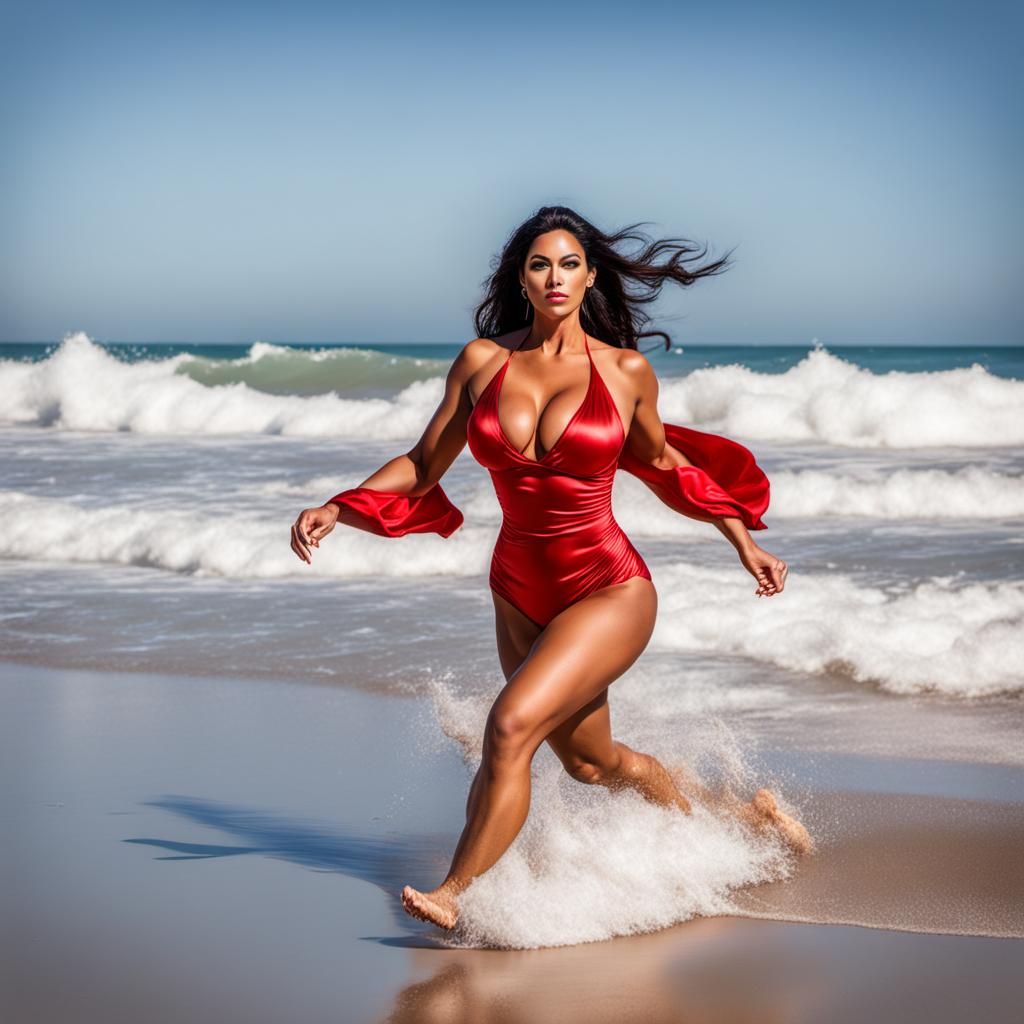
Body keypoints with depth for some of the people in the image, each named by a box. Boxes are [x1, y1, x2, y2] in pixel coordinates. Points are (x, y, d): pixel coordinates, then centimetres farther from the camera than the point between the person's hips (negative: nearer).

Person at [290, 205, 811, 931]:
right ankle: (743, 815, 44)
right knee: (593, 764, 20)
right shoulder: (482, 360, -2)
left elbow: (660, 462, 11)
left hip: (610, 590, -5)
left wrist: (743, 542, 17)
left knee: (512, 725, -25)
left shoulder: (627, 371, -6)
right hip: (521, 593, 5)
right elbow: (423, 465, 5)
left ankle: (458, 896, -11)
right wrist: (335, 509, -9)